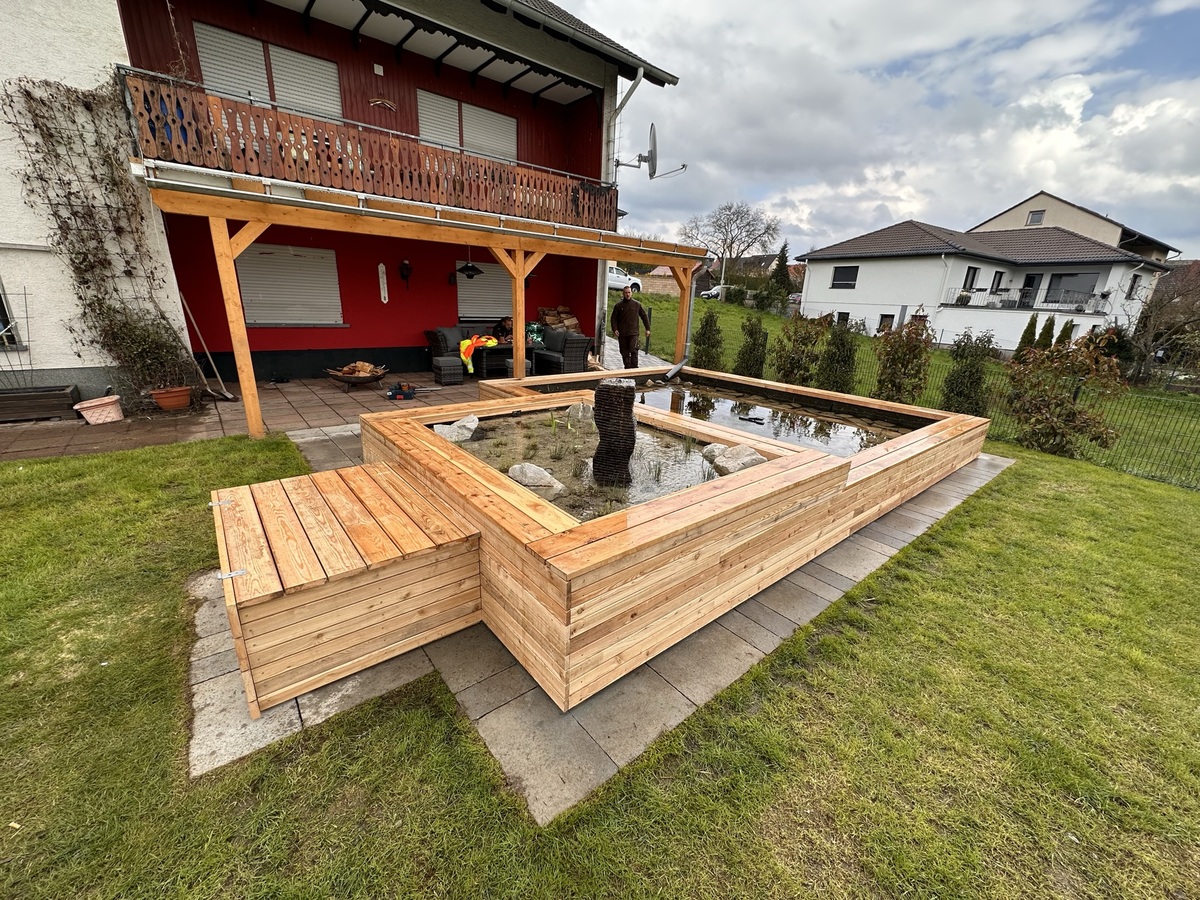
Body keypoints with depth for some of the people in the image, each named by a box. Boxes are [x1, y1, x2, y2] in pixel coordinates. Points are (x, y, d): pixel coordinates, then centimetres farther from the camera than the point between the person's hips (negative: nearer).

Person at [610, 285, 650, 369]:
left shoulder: (637, 305, 5)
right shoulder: (618, 306, 5)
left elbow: (644, 316, 11)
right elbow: (613, 318, 6)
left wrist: (647, 328, 8)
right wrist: (615, 329, -8)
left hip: (633, 333, -1)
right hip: (622, 334, 2)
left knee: (633, 350, -14)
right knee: (624, 352, 6)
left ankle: (634, 367, -8)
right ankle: (627, 367, 17)